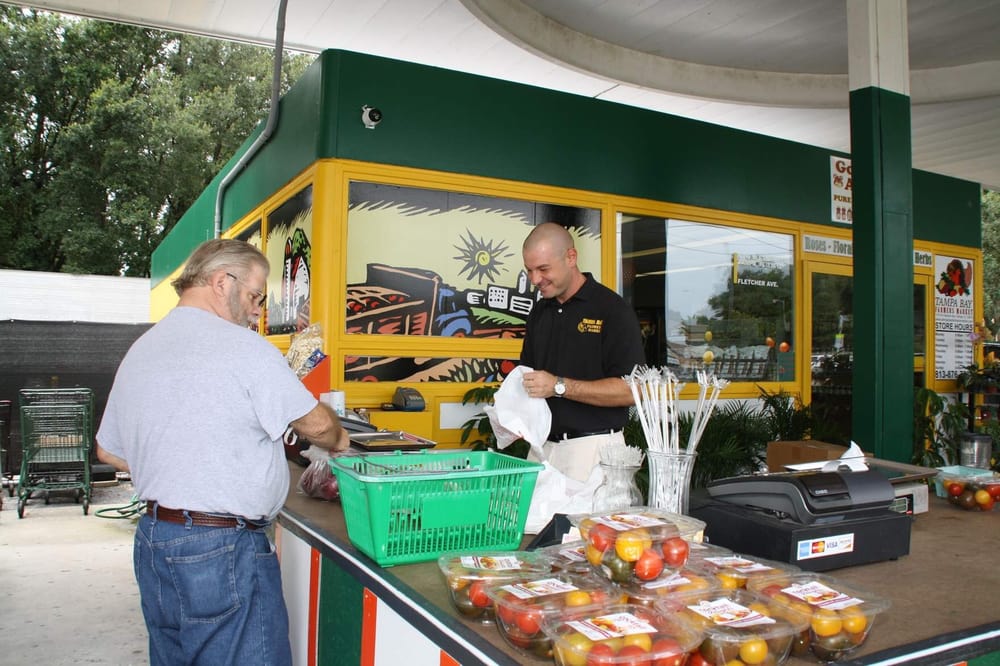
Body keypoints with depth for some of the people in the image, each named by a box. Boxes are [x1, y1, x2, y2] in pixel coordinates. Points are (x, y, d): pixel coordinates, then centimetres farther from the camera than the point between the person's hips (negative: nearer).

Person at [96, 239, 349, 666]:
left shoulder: (139, 350, 10)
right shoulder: (244, 347, -15)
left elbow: (109, 451, 18)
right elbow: (315, 424, -8)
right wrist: (340, 441, 12)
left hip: (151, 538, 9)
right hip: (221, 550, -9)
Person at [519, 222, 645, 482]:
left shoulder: (612, 309, -10)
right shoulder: (540, 311, 12)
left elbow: (630, 390, -16)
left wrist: (559, 386, -21)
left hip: (592, 448, -6)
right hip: (543, 444, 6)